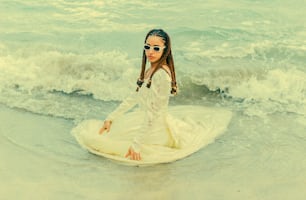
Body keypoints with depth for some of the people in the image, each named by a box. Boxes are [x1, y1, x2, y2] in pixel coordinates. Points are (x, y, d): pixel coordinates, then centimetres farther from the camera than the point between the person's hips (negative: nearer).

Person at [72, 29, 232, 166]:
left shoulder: (162, 75, -25)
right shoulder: (150, 70, 5)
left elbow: (154, 112, -26)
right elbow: (134, 98, 11)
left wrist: (137, 144, -25)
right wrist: (111, 118, 8)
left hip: (153, 128, -9)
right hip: (143, 120, 9)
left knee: (94, 139, -8)